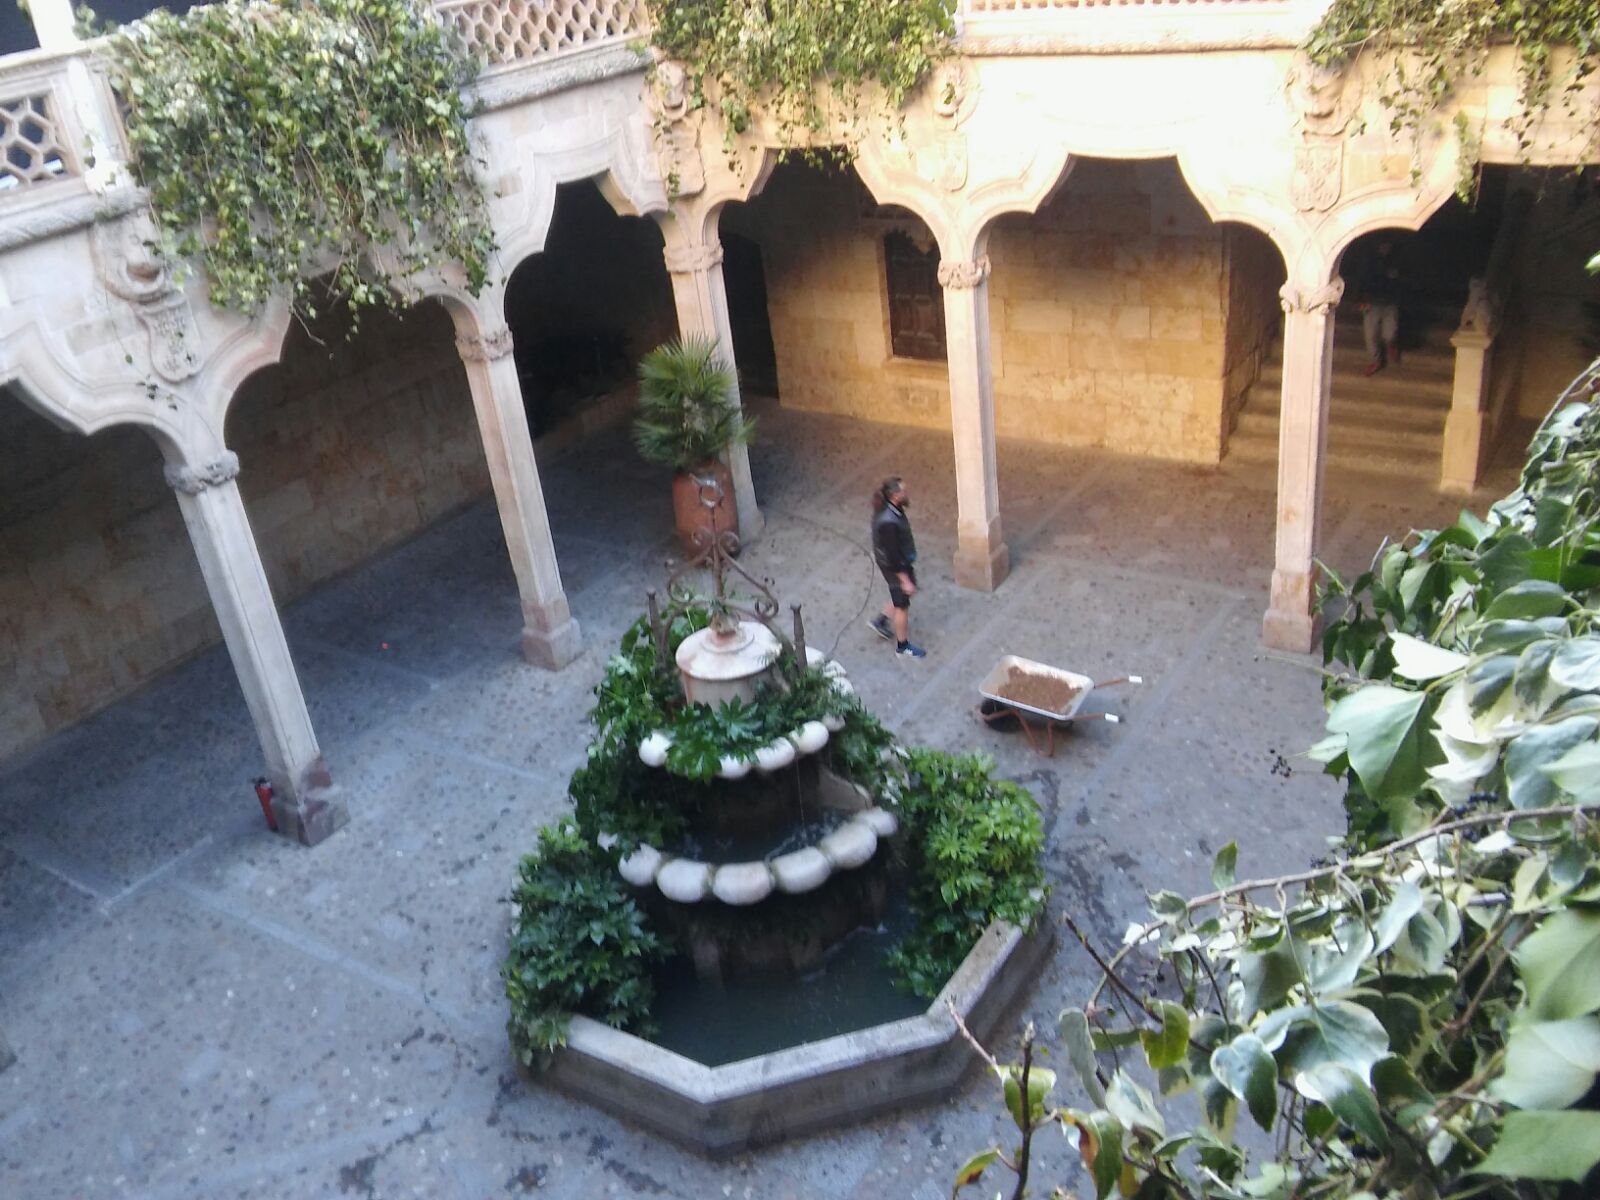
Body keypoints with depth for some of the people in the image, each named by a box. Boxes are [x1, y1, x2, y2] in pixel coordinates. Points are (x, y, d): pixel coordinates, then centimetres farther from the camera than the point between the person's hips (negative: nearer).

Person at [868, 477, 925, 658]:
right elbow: (893, 555, -28)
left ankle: (880, 621, 44)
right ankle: (903, 647, 29)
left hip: (902, 560, 9)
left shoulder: (891, 509, -7)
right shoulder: (889, 522, -36)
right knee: (902, 605, 10)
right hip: (894, 566, -9)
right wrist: (905, 580, -21)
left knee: (901, 597, 27)